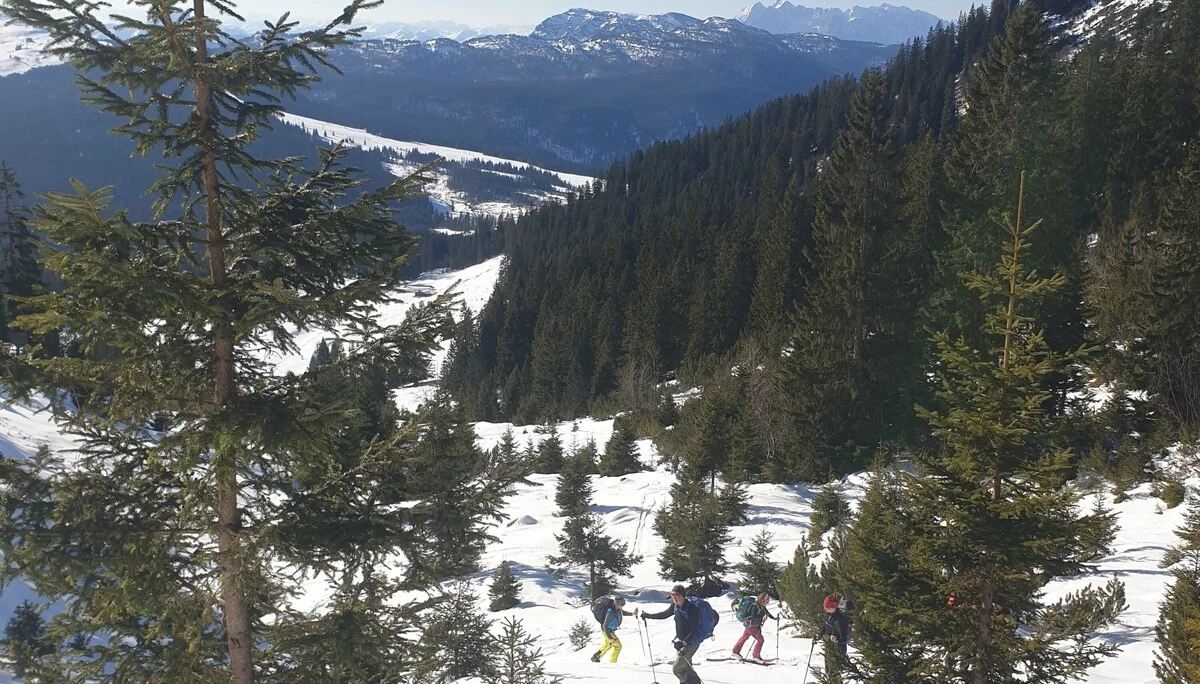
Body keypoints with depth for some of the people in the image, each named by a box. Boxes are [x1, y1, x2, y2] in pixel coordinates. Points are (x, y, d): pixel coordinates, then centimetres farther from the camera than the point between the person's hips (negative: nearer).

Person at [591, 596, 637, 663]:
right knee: (618, 646, -1)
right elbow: (605, 626, -35)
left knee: (607, 645, 28)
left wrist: (632, 614, -2)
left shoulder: (618, 608, -14)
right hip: (607, 631, -9)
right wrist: (610, 638, -33)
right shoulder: (610, 613, -38)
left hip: (611, 629, 9)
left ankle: (595, 657, 42)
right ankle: (612, 663, 13)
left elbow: (622, 612, 11)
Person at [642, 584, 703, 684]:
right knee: (686, 667, 19)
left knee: (677, 669, -7)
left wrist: (683, 642, -33)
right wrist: (648, 615, 11)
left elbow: (695, 630, -25)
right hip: (682, 641, 8)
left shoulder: (691, 609, -26)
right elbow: (665, 614, 16)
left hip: (691, 642, -8)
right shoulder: (675, 605, -2)